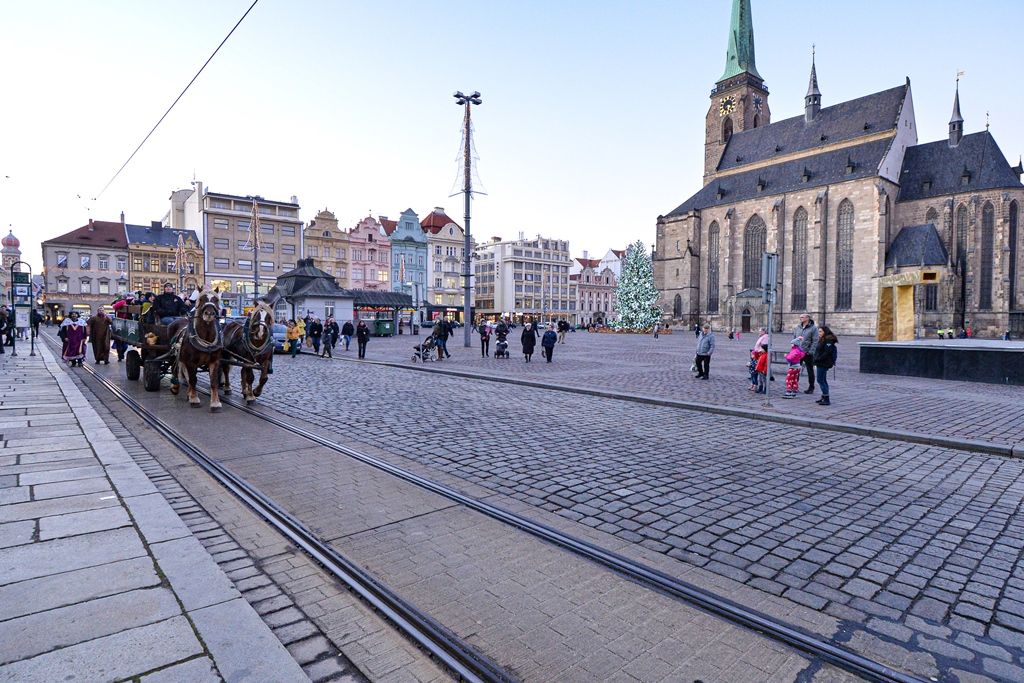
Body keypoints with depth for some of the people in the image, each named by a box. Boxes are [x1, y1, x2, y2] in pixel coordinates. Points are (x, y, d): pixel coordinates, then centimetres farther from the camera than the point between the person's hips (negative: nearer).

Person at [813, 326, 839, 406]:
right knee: (823, 380, 16)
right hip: (820, 364, 10)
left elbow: (827, 353, -23)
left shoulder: (829, 340, -15)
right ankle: (823, 397, 25)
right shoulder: (822, 340, 16)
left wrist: (817, 359, -20)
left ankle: (826, 400, -7)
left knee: (821, 380, -9)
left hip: (823, 364, -10)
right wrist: (816, 361, 10)